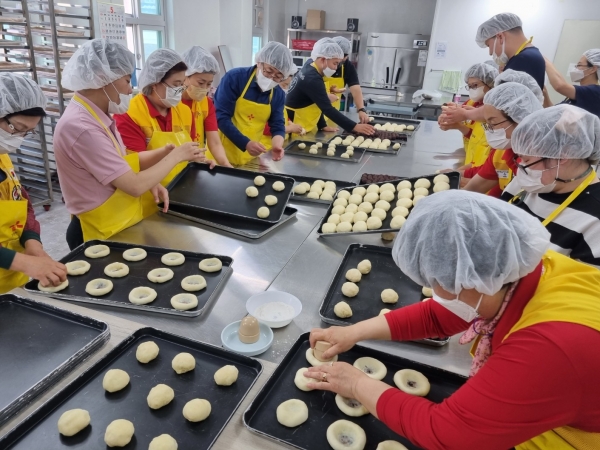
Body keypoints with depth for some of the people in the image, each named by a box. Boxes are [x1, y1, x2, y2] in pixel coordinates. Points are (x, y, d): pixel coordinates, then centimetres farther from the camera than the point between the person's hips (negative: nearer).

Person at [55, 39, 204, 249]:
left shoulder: (97, 116, 3)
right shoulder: (80, 127, -26)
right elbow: (135, 186, -25)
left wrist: (163, 152, -8)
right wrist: (176, 155, -14)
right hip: (100, 236, -8)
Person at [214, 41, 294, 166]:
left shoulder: (278, 95, 0)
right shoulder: (235, 78, -13)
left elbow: (277, 125, 1)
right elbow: (221, 117, -18)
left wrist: (277, 145, -22)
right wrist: (246, 143, -28)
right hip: (224, 151, -3)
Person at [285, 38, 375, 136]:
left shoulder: (309, 69, 7)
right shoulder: (312, 79, -22)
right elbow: (328, 109, -27)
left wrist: (322, 126, 7)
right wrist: (354, 127, -28)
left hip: (302, 127, 10)